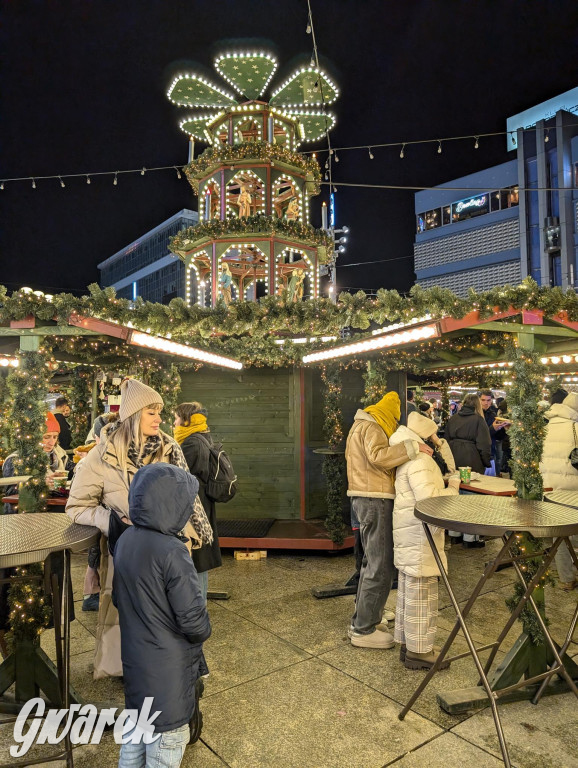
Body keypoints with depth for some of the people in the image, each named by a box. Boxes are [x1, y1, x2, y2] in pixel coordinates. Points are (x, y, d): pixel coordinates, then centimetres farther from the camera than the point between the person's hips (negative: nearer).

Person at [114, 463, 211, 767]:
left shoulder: (125, 540, -5)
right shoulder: (171, 552, -29)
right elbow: (193, 620, -25)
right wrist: (203, 631, -3)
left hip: (134, 662, 7)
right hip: (168, 671, -7)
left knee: (134, 736, 26)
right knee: (165, 743, 12)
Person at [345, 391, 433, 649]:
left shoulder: (363, 424, 20)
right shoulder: (372, 427, -13)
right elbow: (378, 456, -30)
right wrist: (412, 447, -28)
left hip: (365, 497, 11)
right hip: (375, 500, -11)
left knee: (372, 562, 20)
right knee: (381, 567, -3)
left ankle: (363, 619, 31)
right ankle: (364, 630, 7)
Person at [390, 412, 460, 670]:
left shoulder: (414, 459, 14)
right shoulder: (419, 462, -19)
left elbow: (449, 470, 23)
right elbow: (428, 498, -29)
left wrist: (440, 445, 12)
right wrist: (452, 490, -13)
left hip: (410, 535, 11)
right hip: (419, 535, -11)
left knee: (409, 589, 18)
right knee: (422, 592, -1)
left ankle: (407, 643, 30)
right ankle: (419, 651, 10)